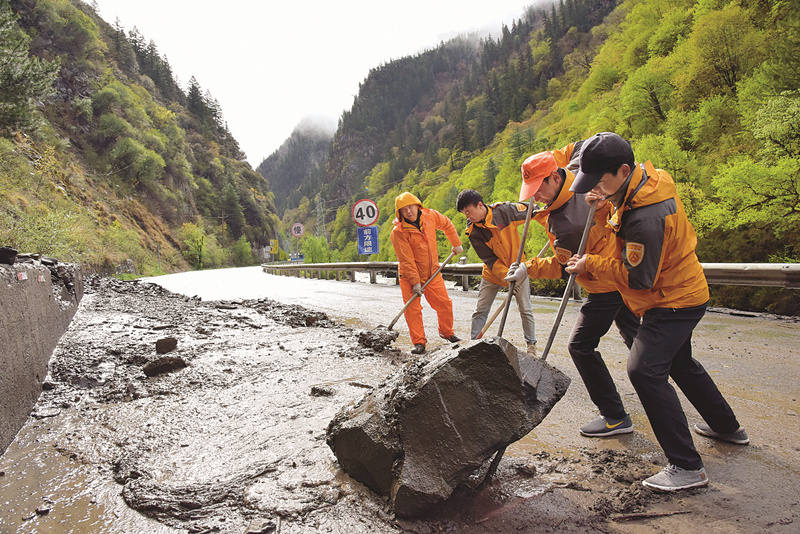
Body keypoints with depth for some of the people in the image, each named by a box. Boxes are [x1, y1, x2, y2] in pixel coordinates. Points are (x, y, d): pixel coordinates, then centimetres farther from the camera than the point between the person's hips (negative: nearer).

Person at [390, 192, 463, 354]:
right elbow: (406, 260, -20)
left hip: (433, 273, 4)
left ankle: (446, 332, 31)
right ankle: (419, 342, 4)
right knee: (412, 309, -8)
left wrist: (456, 243, 21)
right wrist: (415, 282, -21)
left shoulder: (430, 216, -6)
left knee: (445, 304, 8)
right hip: (409, 275, -4)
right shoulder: (398, 232, -19)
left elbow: (446, 225, 16)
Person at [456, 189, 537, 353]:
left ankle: (531, 344, 19)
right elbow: (490, 260, -16)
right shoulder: (473, 232, -15)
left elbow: (530, 210, 0)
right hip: (492, 272, 1)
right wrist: (507, 276, -26)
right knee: (480, 310, 4)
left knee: (525, 309, 3)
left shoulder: (504, 210, -18)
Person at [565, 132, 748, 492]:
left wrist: (592, 264, -14)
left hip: (673, 302, -11)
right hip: (682, 291, 11)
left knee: (645, 370, -18)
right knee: (679, 361, 26)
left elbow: (638, 277, -26)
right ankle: (726, 426, 47)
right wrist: (608, 197, 1)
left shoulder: (645, 218, -34)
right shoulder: (649, 176, -5)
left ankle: (687, 467, -11)